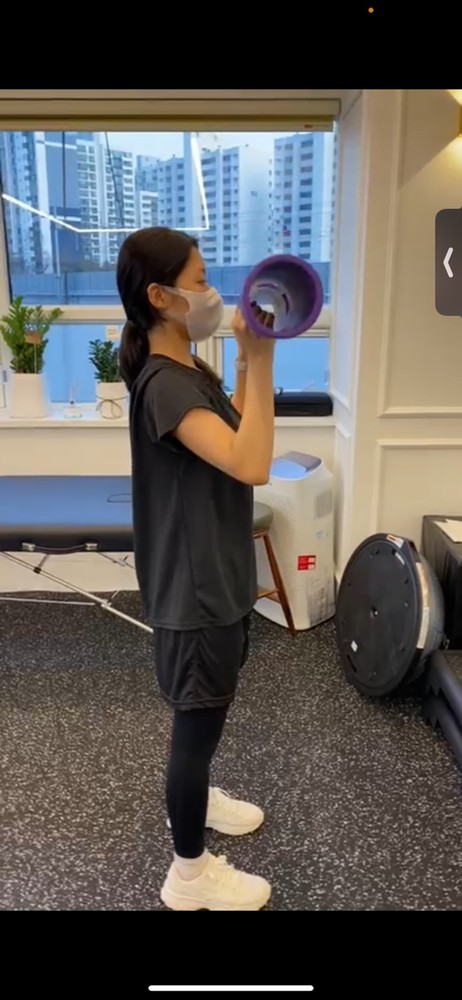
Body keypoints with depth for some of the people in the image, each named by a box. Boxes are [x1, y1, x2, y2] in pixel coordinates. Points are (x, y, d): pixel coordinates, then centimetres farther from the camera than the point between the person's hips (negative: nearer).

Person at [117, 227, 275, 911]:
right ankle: (189, 875, 25)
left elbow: (235, 429, 22)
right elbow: (251, 463, -35)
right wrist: (261, 359, -33)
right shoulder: (165, 385, -24)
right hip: (194, 584, -10)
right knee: (199, 717, 5)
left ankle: (192, 798, 50)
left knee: (205, 711, 26)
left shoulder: (189, 369, 7)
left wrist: (247, 359, 11)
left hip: (216, 572, 10)